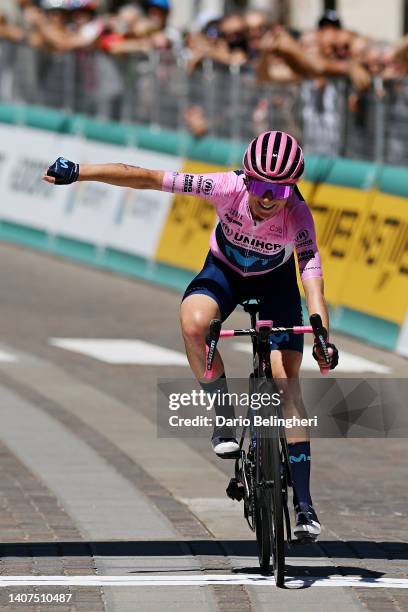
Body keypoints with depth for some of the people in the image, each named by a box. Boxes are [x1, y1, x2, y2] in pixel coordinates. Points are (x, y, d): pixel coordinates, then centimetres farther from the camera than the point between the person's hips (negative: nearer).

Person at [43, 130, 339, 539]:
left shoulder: (298, 216, -34)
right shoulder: (228, 188, -34)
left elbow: (313, 279, -42)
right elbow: (148, 179, -33)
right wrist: (78, 172, -36)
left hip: (274, 280, 0)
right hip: (223, 271, 1)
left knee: (285, 379, -12)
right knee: (194, 324, -34)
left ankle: (303, 502, -8)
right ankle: (225, 418, -12)